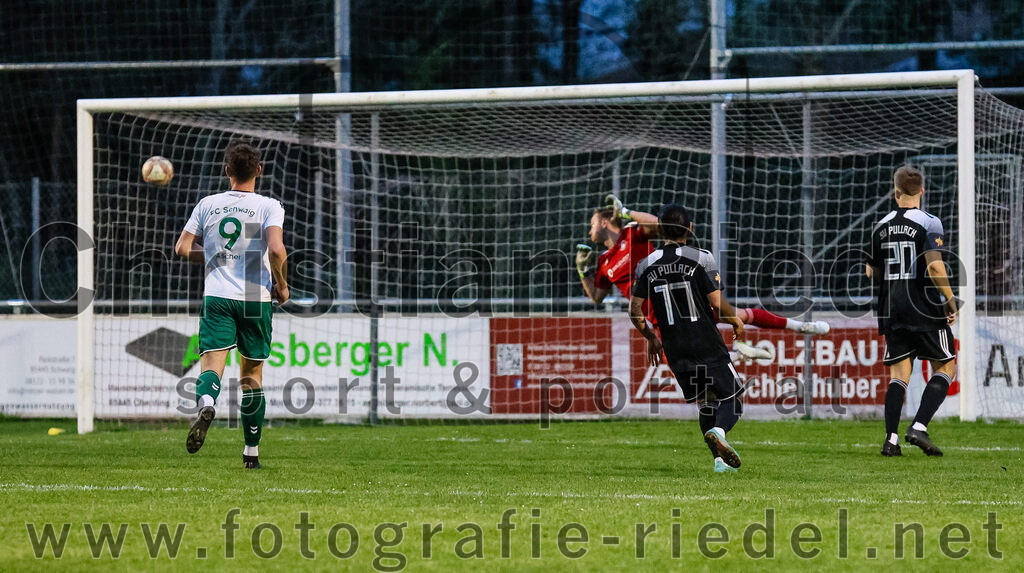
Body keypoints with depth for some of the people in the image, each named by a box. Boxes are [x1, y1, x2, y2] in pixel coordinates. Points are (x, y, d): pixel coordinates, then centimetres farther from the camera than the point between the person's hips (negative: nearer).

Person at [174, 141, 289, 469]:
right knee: (252, 373, 12)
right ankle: (251, 452, 17)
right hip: (256, 298, 0)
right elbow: (276, 249, -18)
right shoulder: (269, 207, -3)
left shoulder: (208, 205, 6)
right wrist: (280, 283, -2)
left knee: (212, 362, -11)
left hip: (217, 296, 0)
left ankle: (206, 405, -46)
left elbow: (182, 249, 8)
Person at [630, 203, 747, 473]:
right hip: (707, 344, -4)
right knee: (731, 399, 4)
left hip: (675, 350, 4)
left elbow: (634, 310, 3)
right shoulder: (700, 259, -8)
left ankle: (719, 460, 8)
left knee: (705, 404, 17)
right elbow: (717, 303, -11)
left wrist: (651, 338, 19)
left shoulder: (647, 265, 3)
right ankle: (718, 431, -28)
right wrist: (737, 321, 9)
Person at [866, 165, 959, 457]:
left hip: (892, 312, 5)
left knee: (899, 374, 10)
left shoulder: (880, 227, 8)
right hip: (924, 310, -5)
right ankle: (919, 428, -8)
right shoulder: (928, 223, -9)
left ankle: (891, 438, -3)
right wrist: (950, 299, -10)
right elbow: (935, 267, -20)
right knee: (945, 366, 7)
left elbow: (871, 274, 16)